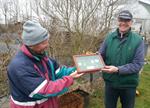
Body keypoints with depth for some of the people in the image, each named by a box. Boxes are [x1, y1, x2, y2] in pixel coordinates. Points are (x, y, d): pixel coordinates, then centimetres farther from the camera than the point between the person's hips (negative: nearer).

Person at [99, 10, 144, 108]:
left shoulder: (138, 40, -13)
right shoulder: (110, 37, -6)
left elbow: (138, 64, -17)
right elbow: (101, 56, 0)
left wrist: (118, 69, -28)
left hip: (128, 84, -1)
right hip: (110, 82, 2)